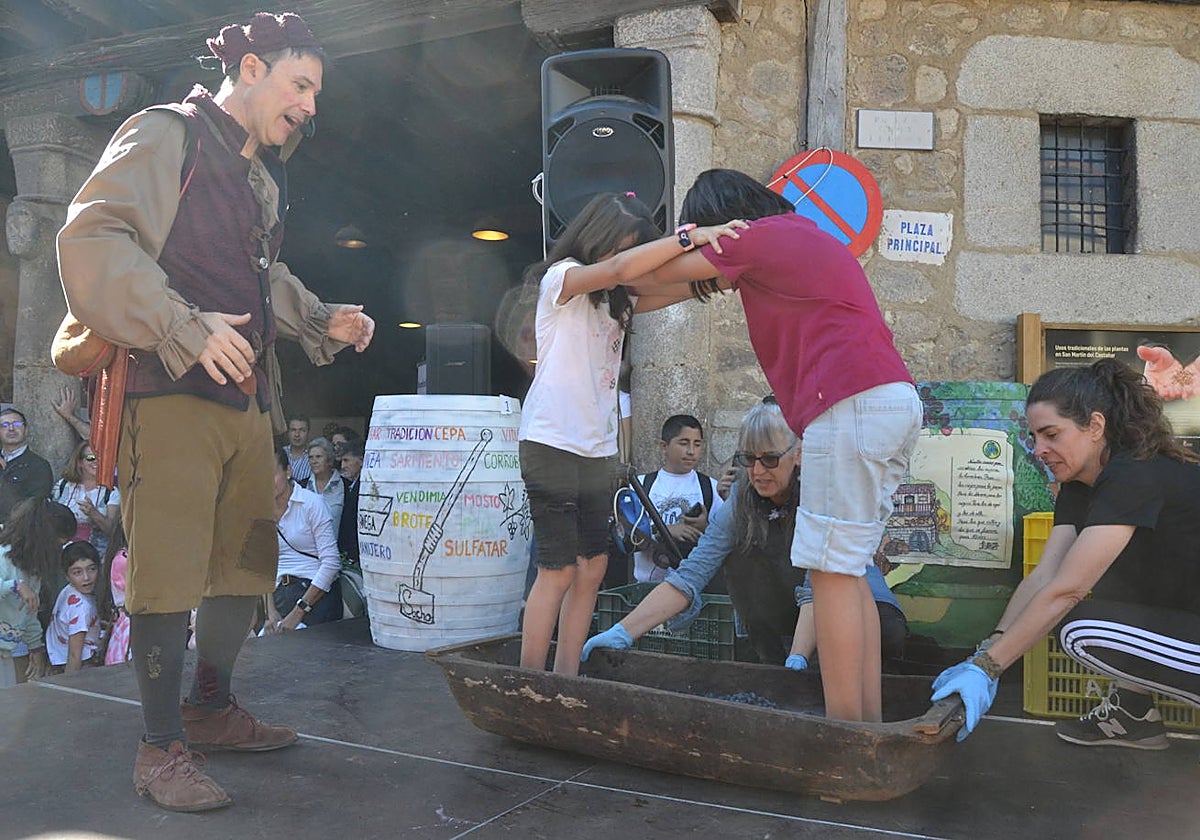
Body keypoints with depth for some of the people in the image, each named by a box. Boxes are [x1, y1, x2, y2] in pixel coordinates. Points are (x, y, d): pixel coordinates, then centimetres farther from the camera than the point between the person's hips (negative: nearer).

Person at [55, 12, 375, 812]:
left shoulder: (265, 176, 22)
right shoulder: (167, 135, -3)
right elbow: (93, 238, -15)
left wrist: (324, 321, 13)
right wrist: (186, 329, -23)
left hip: (248, 398, 9)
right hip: (172, 392, -8)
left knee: (248, 560, 13)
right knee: (169, 571, -4)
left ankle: (212, 708, 30)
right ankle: (162, 746, 10)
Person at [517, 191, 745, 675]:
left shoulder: (614, 299, 18)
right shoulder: (561, 277, -6)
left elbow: (674, 288, 10)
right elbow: (619, 268, -24)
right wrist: (692, 235, -28)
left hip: (597, 450, 8)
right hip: (553, 443, -8)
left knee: (592, 567, 7)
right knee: (559, 569, -6)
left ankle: (565, 681, 15)